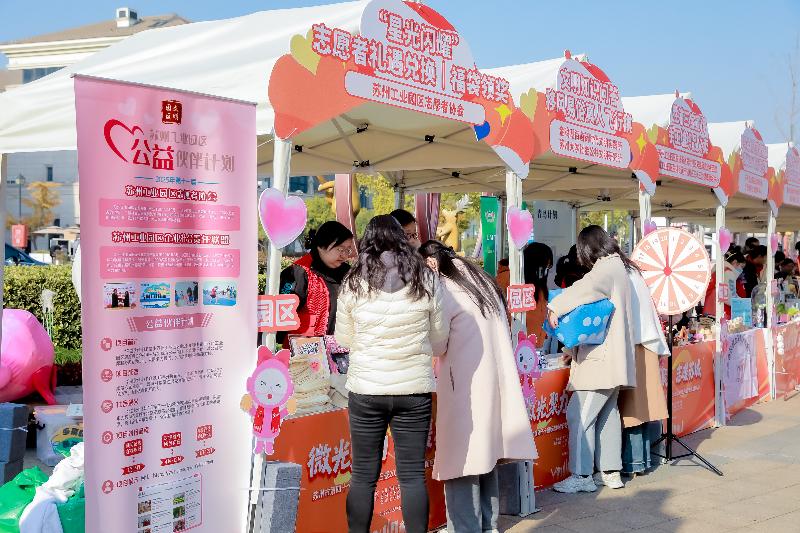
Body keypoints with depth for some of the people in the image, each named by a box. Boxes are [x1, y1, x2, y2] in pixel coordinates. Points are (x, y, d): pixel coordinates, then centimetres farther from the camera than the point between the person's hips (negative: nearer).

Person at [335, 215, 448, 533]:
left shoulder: (354, 282, -4)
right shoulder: (426, 279, -2)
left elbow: (343, 339, 6)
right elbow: (439, 339, 6)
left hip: (366, 390, 0)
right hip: (415, 389, 1)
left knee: (363, 475, 10)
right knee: (413, 475, 8)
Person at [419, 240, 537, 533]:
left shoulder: (444, 290, -10)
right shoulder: (483, 282, 15)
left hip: (465, 384, -8)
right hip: (496, 378, 8)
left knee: (461, 457, -1)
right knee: (485, 452, 16)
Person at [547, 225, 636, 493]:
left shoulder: (607, 268, -12)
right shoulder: (618, 267, 19)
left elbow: (586, 288, -34)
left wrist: (555, 308, -36)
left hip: (601, 358, -11)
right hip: (612, 358, 11)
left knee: (579, 415, -8)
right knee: (607, 413, 15)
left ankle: (582, 476, -4)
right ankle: (611, 472, 21)